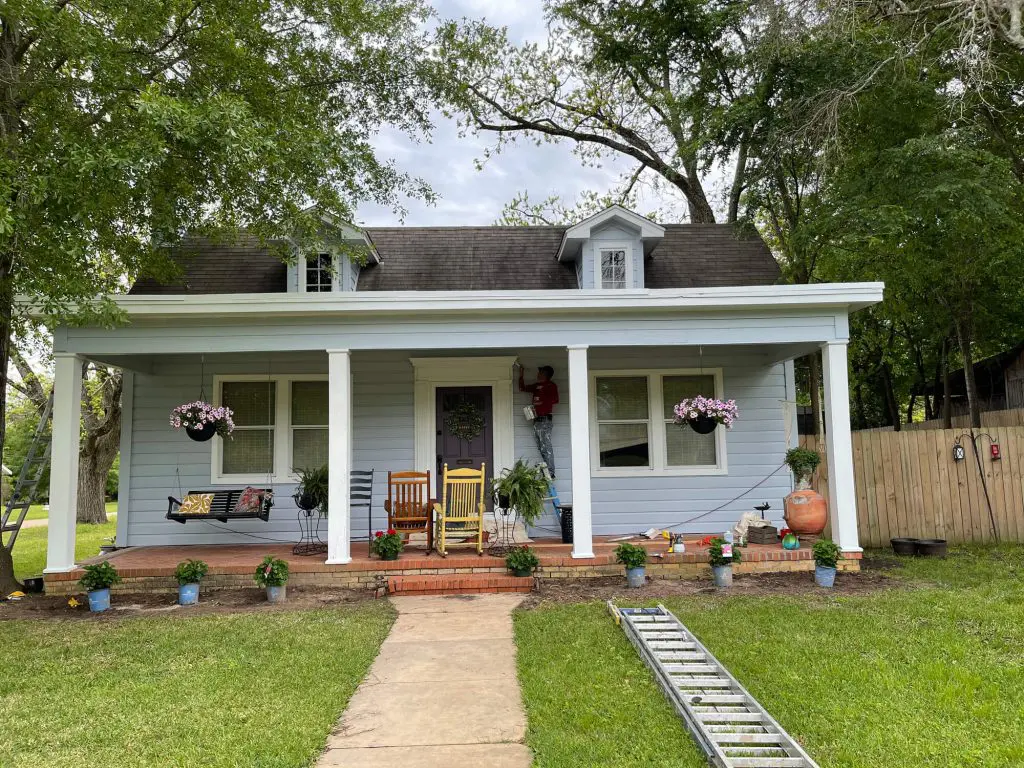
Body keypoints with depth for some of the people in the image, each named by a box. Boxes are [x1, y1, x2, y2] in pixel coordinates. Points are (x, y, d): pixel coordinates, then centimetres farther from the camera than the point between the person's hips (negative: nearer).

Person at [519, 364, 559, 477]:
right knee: (541, 448, 8)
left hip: (545, 420, -9)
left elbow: (554, 402, -11)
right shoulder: (537, 386, 20)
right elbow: (522, 388, 32)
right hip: (537, 421, 9)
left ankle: (551, 473, -10)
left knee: (546, 448, -10)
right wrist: (521, 375, 27)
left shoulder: (551, 385, -4)